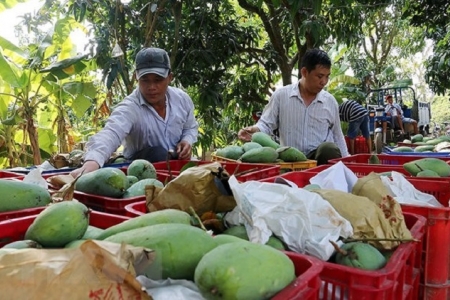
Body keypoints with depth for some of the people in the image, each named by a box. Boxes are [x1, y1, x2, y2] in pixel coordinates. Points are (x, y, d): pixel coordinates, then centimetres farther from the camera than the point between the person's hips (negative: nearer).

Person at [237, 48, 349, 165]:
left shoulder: (330, 101, 9)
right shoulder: (280, 95, 1)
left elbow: (338, 137, 16)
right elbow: (266, 124, 3)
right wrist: (255, 130, -20)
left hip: (323, 157, 1)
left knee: (329, 148, -33)